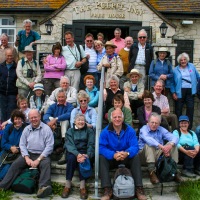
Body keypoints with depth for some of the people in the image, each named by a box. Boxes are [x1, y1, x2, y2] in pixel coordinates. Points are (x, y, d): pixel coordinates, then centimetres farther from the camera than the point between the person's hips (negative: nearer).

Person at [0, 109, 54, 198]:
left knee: (46, 164, -33)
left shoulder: (46, 129, -4)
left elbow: (49, 146, -10)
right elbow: (22, 144, 8)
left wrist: (38, 159, -17)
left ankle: (43, 187, -48)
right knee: (15, 164, -18)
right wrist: (27, 158, -8)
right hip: (28, 153, 4)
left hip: (42, 154, -4)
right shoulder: (26, 129, 11)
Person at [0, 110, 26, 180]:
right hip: (6, 153, 4)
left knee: (8, 167, -25)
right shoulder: (8, 128, 8)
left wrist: (18, 149, -17)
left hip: (18, 154, -3)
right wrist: (11, 147, -11)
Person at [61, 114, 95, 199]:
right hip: (73, 152, 1)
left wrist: (87, 155, -25)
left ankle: (82, 187, -32)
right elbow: (69, 145, -5)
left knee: (83, 159, -33)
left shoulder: (89, 131, 12)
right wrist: (77, 154, -27)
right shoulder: (70, 131, 12)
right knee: (71, 158, -32)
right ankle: (67, 185, -28)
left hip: (85, 153, 0)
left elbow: (91, 145, -3)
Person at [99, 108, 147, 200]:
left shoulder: (130, 130, -9)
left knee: (136, 157, -28)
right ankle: (107, 190, -33)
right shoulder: (105, 131, -12)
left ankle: (139, 188, -27)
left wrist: (127, 153, -42)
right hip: (111, 158, 0)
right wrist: (113, 155, -40)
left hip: (126, 159, 0)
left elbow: (135, 146, -18)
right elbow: (101, 148, -21)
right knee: (102, 158, -29)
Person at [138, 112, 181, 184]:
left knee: (173, 144, -10)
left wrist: (170, 145, -29)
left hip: (158, 155, 4)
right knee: (148, 145, -33)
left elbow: (175, 138, -6)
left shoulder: (161, 130, 7)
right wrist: (161, 146, -43)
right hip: (145, 156, -4)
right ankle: (151, 171, -41)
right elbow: (148, 139, -31)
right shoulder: (143, 129, -7)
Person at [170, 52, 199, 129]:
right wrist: (173, 93, -7)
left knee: (190, 108, 0)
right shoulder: (176, 70, 1)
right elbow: (172, 82, 0)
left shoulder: (192, 66, 9)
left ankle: (189, 127, 8)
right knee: (178, 109, 4)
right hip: (180, 91, -2)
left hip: (190, 91, 2)